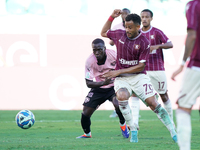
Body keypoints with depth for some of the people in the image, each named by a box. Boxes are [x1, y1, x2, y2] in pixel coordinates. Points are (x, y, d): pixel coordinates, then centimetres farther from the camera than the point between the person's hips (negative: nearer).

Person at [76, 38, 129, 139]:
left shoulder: (114, 55, -22)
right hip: (98, 88, 2)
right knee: (86, 112, -5)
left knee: (118, 104, -30)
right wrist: (103, 83, -30)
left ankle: (123, 125, 1)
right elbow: (88, 83, -15)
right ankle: (87, 133, 24)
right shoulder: (89, 61, -19)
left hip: (114, 86, -2)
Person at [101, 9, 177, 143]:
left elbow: (141, 66, -10)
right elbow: (103, 33, 23)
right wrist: (111, 17, 11)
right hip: (121, 78, 2)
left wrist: (119, 71, -14)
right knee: (121, 96, -30)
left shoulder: (144, 42, -9)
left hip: (138, 76, -2)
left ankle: (173, 132, -4)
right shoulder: (119, 34, 2)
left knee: (152, 102, -14)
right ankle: (133, 131, -19)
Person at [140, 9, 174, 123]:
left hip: (158, 69, -2)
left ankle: (170, 121, 24)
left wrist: (158, 46, -30)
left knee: (164, 96, 7)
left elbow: (170, 44, -14)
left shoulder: (157, 32, -3)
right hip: (142, 70, 2)